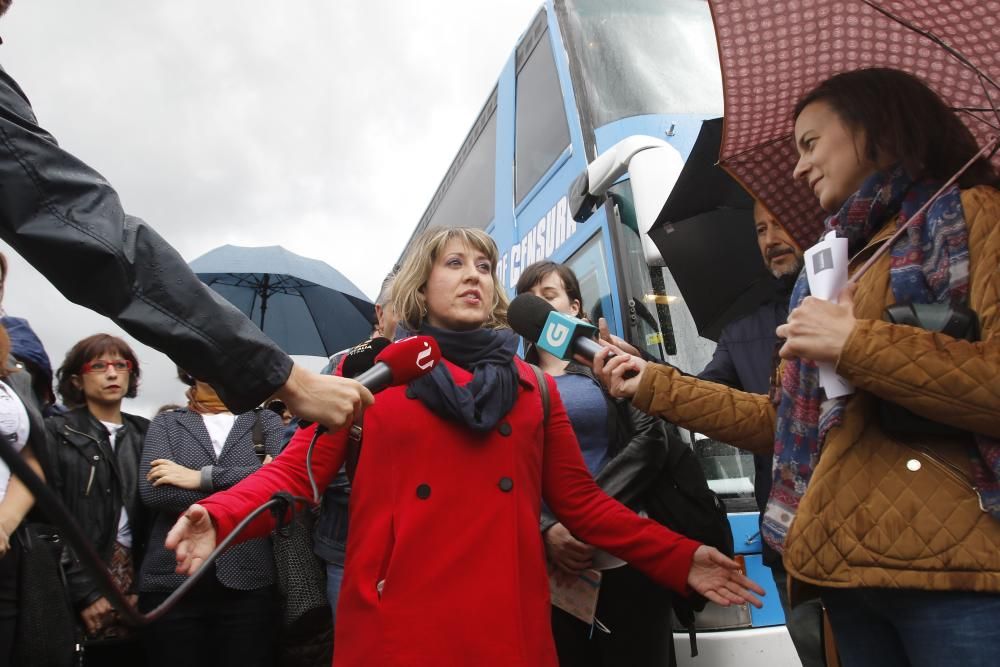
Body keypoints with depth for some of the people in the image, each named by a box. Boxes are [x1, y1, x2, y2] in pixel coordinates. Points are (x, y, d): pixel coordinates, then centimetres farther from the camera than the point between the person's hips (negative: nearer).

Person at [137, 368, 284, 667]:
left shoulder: (266, 420, 10)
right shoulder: (166, 424, 12)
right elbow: (152, 490, -5)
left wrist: (203, 477, -10)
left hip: (248, 581, 0)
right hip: (172, 581, 1)